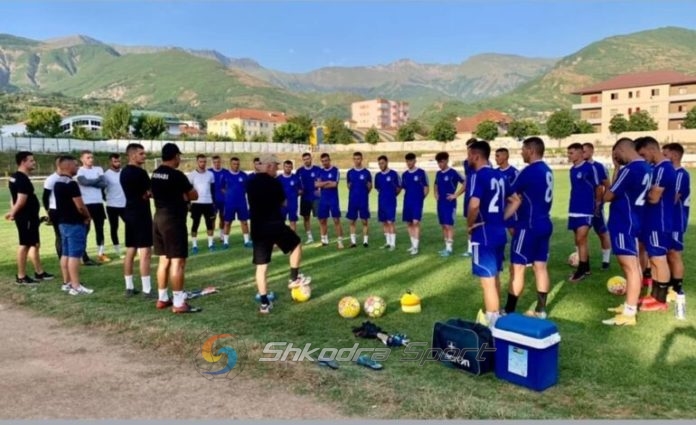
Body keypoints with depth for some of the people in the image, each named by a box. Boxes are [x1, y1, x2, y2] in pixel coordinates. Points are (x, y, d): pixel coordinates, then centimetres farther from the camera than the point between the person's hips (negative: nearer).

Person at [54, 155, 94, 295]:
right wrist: (88, 217, -2)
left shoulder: (57, 183, 12)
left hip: (63, 222, 10)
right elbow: (80, 206, -20)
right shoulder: (71, 184, -19)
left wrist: (84, 215, 16)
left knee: (65, 253, 13)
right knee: (74, 255, -7)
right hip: (75, 223, -10)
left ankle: (67, 283, 20)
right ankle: (76, 286, -5)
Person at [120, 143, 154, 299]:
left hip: (130, 213, 10)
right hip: (141, 214, -10)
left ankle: (129, 288, 18)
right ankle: (147, 290, -7)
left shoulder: (124, 172, 14)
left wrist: (146, 193, 8)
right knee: (145, 252, -8)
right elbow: (148, 194, -11)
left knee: (130, 251, 12)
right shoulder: (140, 172, -15)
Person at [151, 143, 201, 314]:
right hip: (173, 220, -9)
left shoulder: (156, 174, 10)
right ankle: (179, 303, -4)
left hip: (159, 218, 9)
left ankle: (162, 298, 21)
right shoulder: (177, 175, -15)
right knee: (178, 261, -6)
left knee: (164, 260, 15)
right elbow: (194, 196, -7)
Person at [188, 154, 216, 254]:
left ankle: (211, 244, 15)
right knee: (195, 224, 3)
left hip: (208, 203, 3)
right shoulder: (192, 175, -3)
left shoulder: (210, 174, 6)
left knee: (210, 224, 6)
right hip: (196, 203, -3)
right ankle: (194, 245, 8)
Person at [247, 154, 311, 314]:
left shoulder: (251, 183, 10)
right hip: (275, 225, -5)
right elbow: (283, 202, 5)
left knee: (261, 266, 6)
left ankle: (264, 303, 8)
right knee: (296, 244, 22)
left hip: (257, 228, 5)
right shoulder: (274, 182, -7)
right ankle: (294, 279, 25)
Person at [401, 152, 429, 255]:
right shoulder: (404, 174, 9)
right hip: (407, 202, 5)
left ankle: (416, 246, -9)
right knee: (409, 223, 8)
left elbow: (426, 187, -1)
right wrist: (407, 197, 10)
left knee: (416, 222, -13)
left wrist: (422, 197, -5)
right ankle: (413, 244, 20)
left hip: (417, 202, -5)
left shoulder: (421, 173, -5)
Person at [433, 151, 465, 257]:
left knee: (449, 225, -7)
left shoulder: (453, 173, -11)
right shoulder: (438, 173, 10)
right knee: (443, 225, 10)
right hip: (440, 203, 7)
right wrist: (436, 194, 9)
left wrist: (455, 195, -15)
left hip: (450, 203, -7)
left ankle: (449, 248, -3)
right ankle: (446, 247, 18)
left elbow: (465, 184, -14)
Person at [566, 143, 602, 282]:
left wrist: (597, 203, 4)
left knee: (581, 239, -10)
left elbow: (599, 187, -5)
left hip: (586, 209, -7)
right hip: (574, 209, 8)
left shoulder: (590, 168, -11)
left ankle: (581, 270, -1)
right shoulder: (572, 170, 11)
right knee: (579, 240, 12)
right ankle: (585, 268, 22)